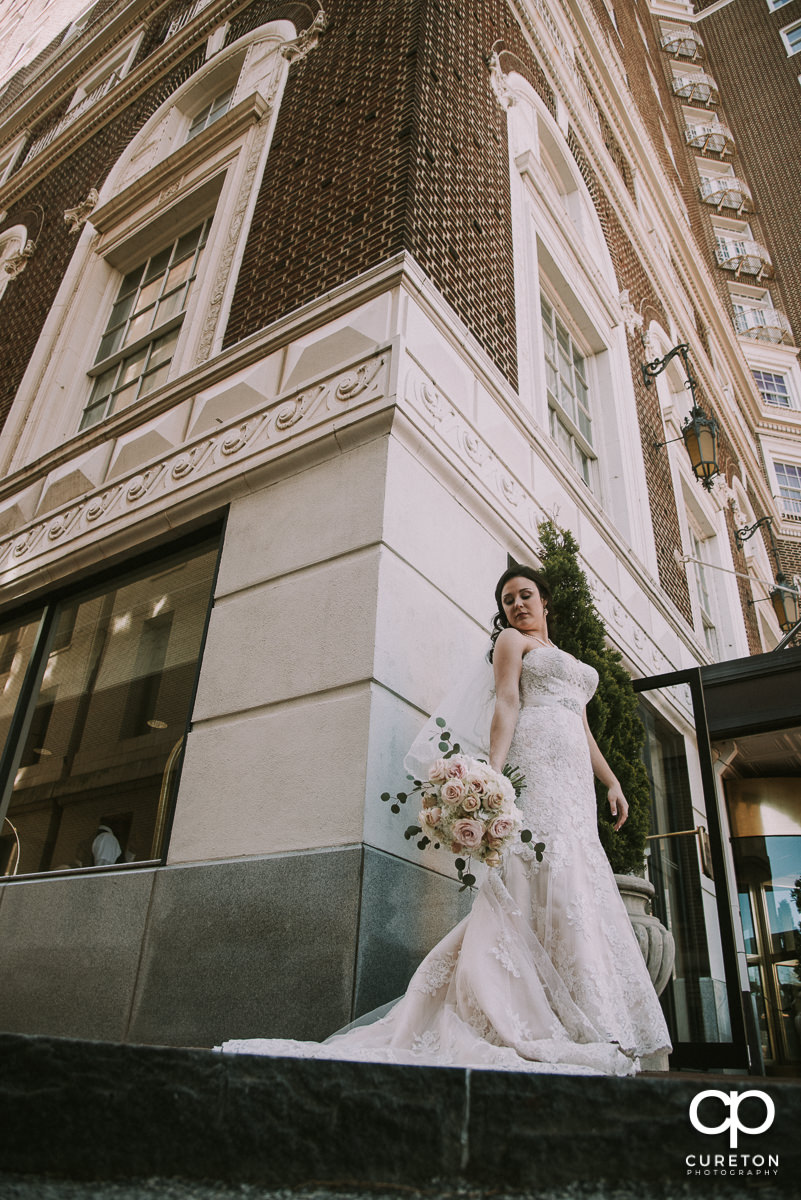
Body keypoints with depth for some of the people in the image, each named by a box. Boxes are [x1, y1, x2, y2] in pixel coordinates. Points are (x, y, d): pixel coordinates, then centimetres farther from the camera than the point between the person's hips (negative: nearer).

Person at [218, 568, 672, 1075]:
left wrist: (612, 781, 18)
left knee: (578, 876, -2)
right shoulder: (512, 640, 11)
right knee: (549, 871, -19)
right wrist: (493, 771, -18)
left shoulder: (569, 660, 33)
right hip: (535, 759, -7)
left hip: (574, 777, 7)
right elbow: (506, 703, -5)